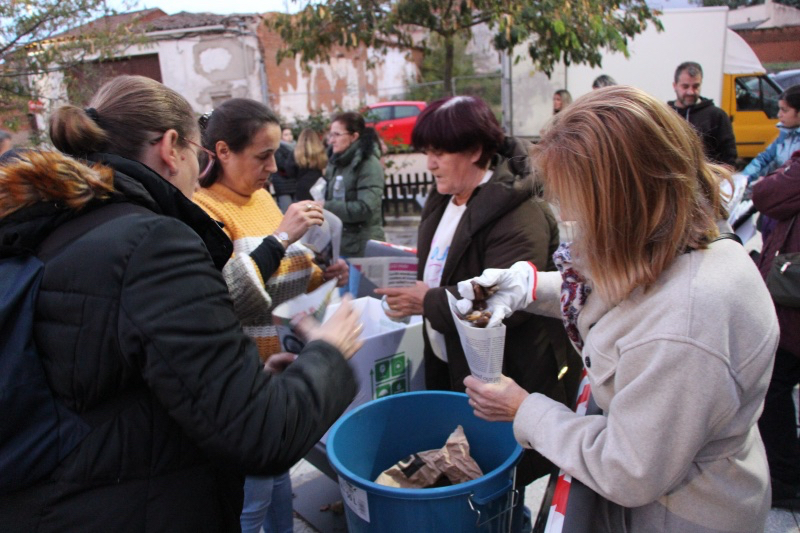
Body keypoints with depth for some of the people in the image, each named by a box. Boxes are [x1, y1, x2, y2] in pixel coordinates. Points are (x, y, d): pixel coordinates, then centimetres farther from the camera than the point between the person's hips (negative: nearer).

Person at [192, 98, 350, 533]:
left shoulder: (262, 197, 7)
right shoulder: (203, 210, -16)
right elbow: (224, 297, -27)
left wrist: (320, 275, 1)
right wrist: (279, 239, -28)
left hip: (283, 363, 8)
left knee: (279, 474, 24)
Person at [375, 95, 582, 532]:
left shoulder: (519, 216, -21)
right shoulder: (444, 199, 9)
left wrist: (429, 302, -20)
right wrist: (411, 292, 4)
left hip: (505, 381, -8)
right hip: (449, 367, 8)